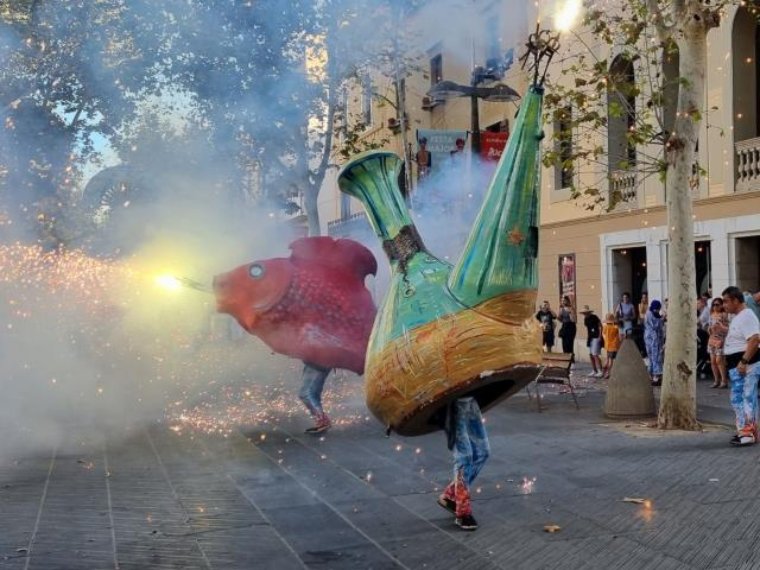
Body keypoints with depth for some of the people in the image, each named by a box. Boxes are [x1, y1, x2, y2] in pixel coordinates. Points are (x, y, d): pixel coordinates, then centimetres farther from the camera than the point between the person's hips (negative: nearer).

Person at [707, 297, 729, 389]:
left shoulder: (724, 315, -7)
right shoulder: (712, 315, 13)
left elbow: (727, 328, -10)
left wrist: (720, 326, -26)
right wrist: (710, 329, 0)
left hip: (720, 340, -7)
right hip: (712, 339, 7)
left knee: (719, 360, -11)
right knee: (713, 361, 5)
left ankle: (724, 381, -4)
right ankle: (716, 381, 13)